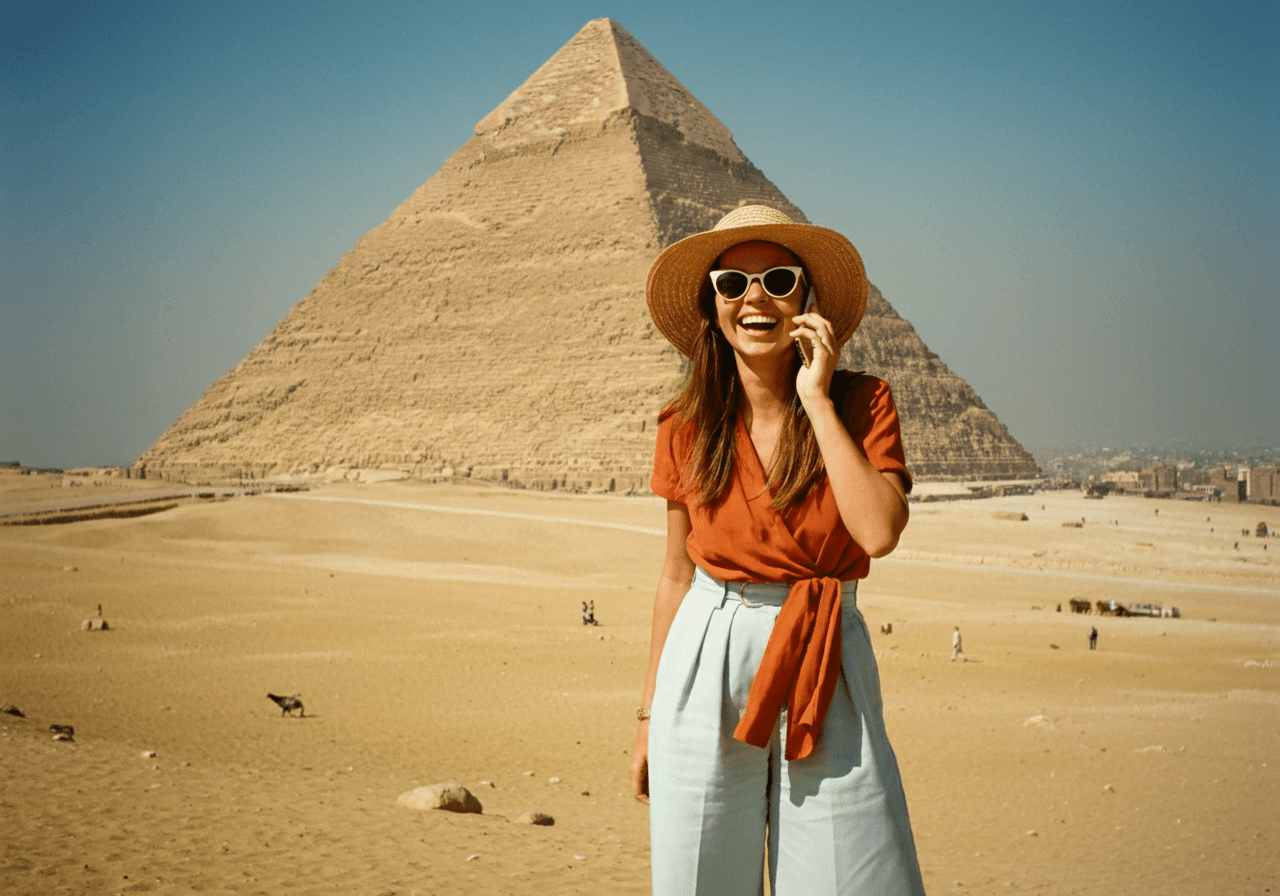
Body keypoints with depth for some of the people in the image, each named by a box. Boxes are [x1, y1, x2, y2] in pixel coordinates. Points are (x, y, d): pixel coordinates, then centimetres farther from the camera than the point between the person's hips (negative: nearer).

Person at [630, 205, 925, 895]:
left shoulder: (860, 404, -3)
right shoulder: (687, 427, 2)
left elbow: (879, 532, -19)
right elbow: (678, 571, 10)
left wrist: (817, 401, -15)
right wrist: (648, 713, 11)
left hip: (826, 668, -1)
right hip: (705, 666, 1)